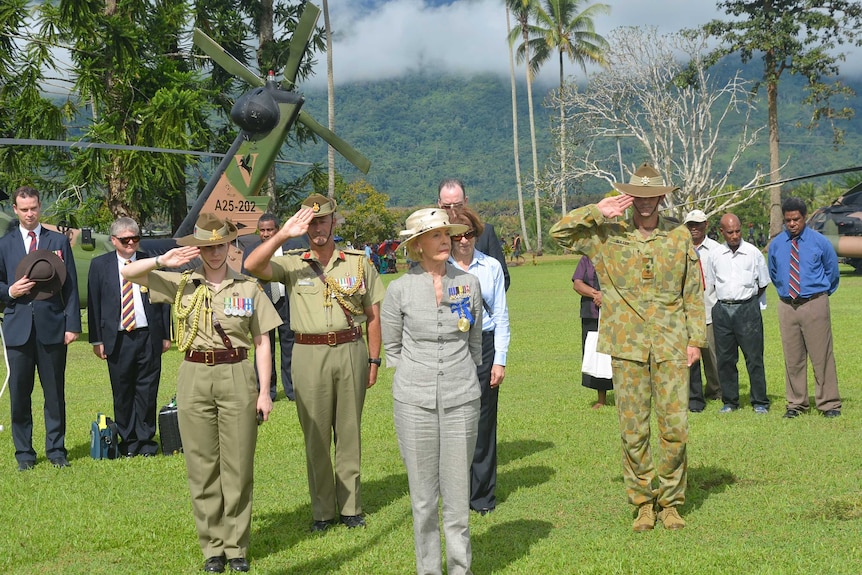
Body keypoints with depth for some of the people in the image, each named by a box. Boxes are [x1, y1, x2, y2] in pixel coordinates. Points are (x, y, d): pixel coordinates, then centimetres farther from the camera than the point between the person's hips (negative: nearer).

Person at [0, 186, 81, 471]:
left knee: (55, 392, 4)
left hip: (52, 326, 0)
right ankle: (24, 452, 13)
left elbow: (70, 286, 4)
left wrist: (72, 324, -3)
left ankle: (56, 449, 14)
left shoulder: (59, 242, 8)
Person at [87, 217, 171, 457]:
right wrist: (96, 339, 0)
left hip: (148, 337, 0)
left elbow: (163, 300, 9)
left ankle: (145, 440, 15)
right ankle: (127, 441, 17)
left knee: (147, 391, 3)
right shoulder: (100, 265, 5)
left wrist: (165, 335, 6)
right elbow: (94, 304, 5)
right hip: (117, 339, 0)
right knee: (122, 393, 5)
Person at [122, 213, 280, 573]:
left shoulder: (248, 287, 5)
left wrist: (264, 391, -1)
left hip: (237, 376, -1)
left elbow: (262, 342, 5)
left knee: (238, 466, 3)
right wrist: (162, 260, -11)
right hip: (195, 378, 1)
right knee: (202, 466, 5)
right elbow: (127, 273, 5)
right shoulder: (181, 285, 7)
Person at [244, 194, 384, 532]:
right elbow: (252, 265, -14)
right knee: (315, 434, 3)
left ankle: (350, 506, 17)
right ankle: (322, 510, 13)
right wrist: (284, 234, -21)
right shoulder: (292, 264, 4)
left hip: (351, 351, 1)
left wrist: (373, 359, 4)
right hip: (310, 354, -1)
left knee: (349, 432, 7)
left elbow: (373, 314, 9)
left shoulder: (358, 262, 7)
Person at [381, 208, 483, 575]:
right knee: (423, 496, 5)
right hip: (414, 402, -1)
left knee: (458, 490, 4)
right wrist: (412, 380, 6)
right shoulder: (400, 289, -1)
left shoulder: (468, 283, 4)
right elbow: (391, 346, 9)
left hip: (462, 400, 1)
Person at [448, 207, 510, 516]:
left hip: (483, 346, 0)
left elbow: (501, 316, 7)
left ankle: (483, 495, 12)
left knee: (482, 421, 2)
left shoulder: (491, 267, 5)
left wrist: (500, 360, 1)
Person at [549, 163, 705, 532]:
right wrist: (597, 212, -8)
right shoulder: (607, 236, 4)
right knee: (633, 432, 3)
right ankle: (643, 503, 16)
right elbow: (559, 232, 0)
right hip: (628, 347, 0)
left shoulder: (680, 237, 7)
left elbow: (693, 292, 11)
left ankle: (670, 502, 14)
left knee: (675, 428, 0)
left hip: (671, 346, 0)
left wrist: (696, 339, 6)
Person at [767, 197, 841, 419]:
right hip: (787, 306, 3)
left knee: (822, 355, -2)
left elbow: (832, 272, 10)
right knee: (793, 358, 7)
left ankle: (829, 403, 5)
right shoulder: (776, 245, 6)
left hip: (814, 304, -3)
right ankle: (796, 404, 15)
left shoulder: (820, 242, -2)